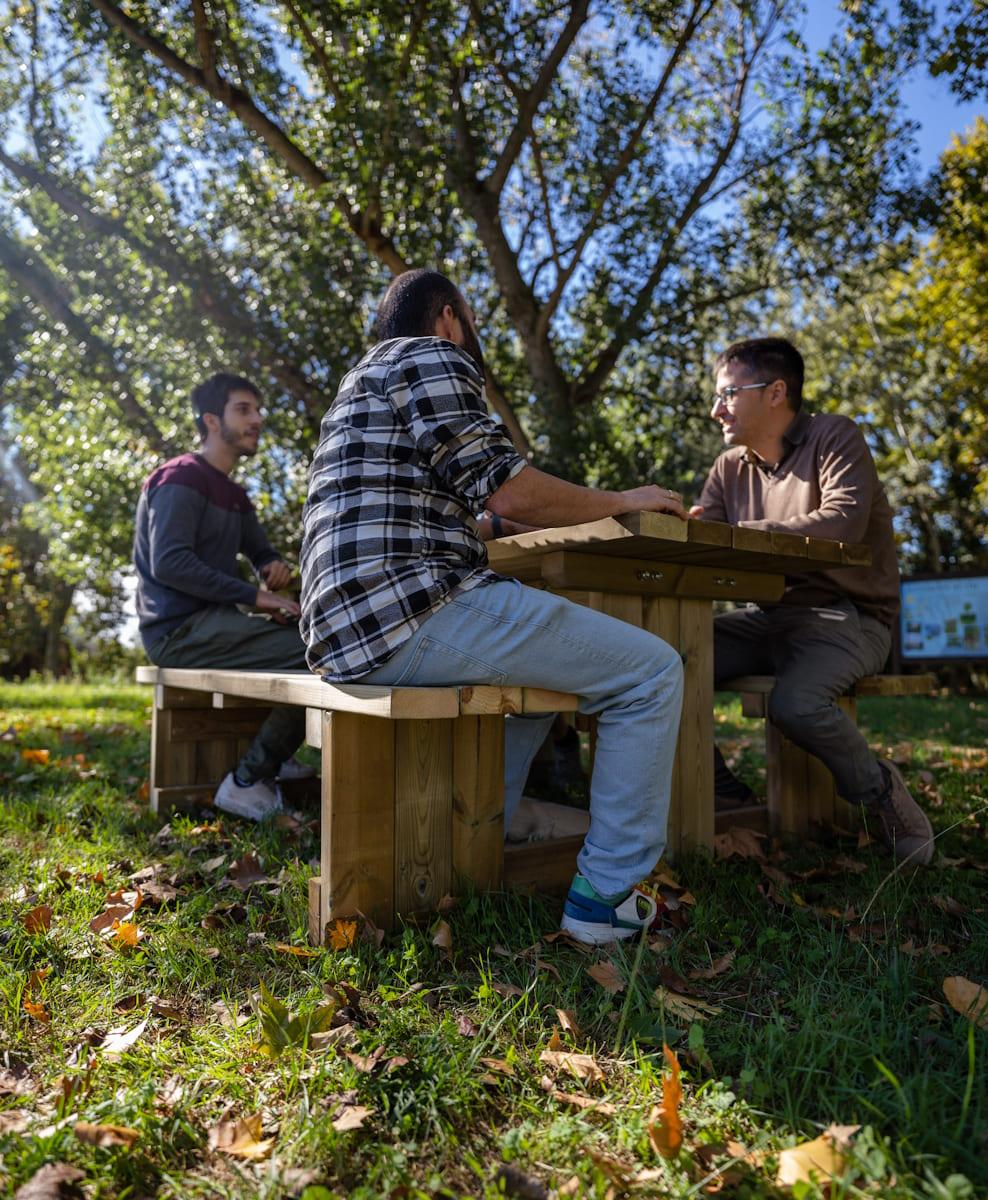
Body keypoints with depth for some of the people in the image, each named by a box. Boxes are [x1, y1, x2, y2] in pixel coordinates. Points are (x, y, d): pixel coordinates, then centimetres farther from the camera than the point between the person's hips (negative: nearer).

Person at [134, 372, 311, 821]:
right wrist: (254, 595, -23)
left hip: (213, 622, 10)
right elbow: (169, 563, -20)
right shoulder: (181, 478, -7)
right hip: (179, 630, -9)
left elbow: (262, 553, 26)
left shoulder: (235, 496, 21)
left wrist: (275, 566, 0)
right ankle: (247, 782, -16)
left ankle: (274, 754, 13)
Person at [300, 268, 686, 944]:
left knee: (540, 662, 31)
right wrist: (619, 502, 3)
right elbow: (504, 487, -12)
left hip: (349, 634, 11)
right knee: (651, 670, -4)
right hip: (409, 612, -11)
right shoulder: (430, 357, 1)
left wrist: (521, 522, 47)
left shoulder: (363, 383, 32)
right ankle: (606, 897, 0)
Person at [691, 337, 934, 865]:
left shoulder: (834, 437, -7)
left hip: (845, 617, -5)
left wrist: (735, 532, -26)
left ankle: (881, 794, -3)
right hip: (767, 618, 6)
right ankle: (719, 790, -1)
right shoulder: (730, 468, 11)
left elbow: (842, 523, -25)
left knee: (795, 702, -34)